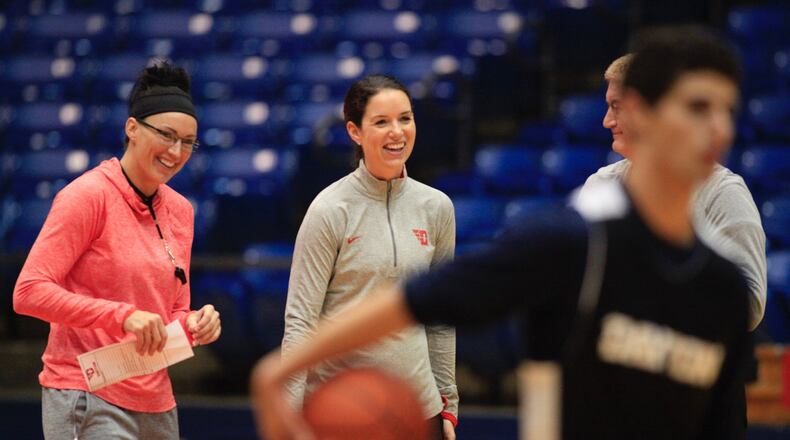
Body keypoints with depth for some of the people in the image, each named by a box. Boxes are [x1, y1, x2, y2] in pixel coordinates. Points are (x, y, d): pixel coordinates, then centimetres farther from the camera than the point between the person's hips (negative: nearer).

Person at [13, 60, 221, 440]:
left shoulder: (180, 210, 12)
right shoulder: (88, 195, -8)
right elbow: (29, 292, -15)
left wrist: (194, 325, -2)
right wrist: (122, 316, -22)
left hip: (155, 403, 7)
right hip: (88, 400, -7)